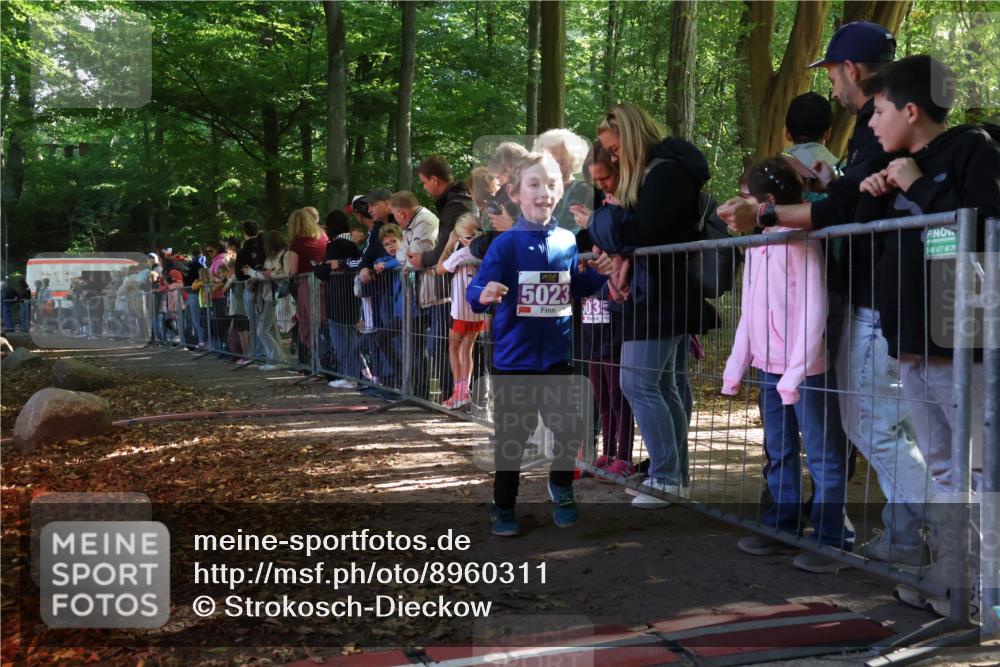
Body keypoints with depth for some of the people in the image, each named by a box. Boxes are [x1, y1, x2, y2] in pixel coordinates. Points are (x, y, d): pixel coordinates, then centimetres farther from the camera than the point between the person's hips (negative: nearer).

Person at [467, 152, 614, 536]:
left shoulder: (567, 241, 2)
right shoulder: (506, 244, -12)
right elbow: (477, 292, -18)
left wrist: (598, 273, -3)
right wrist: (483, 295, -41)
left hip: (557, 357, 3)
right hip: (515, 360, -3)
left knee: (569, 427, 5)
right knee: (511, 436, 7)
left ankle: (561, 485, 36)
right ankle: (503, 508, 26)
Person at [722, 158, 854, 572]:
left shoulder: (800, 242, -12)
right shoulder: (756, 247, 11)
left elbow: (814, 310, -17)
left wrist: (797, 371, -22)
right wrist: (736, 367, 13)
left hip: (806, 370, -8)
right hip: (768, 368, 8)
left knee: (823, 458, 0)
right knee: (779, 455, 15)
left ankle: (832, 541, 6)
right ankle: (782, 527, 26)